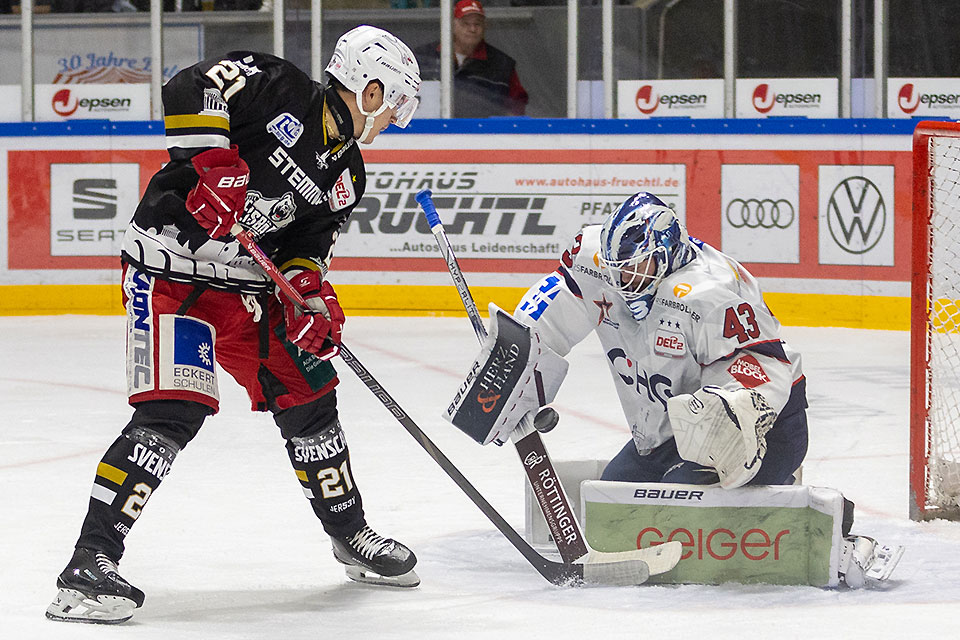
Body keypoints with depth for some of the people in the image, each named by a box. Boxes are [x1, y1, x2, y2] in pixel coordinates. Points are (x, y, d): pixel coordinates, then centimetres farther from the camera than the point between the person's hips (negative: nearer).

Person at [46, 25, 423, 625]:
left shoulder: (345, 174, 11)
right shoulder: (278, 88, -12)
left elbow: (307, 247, 11)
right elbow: (188, 89, -22)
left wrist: (311, 298, -9)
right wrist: (214, 163, -32)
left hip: (245, 283, 9)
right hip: (172, 270, -9)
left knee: (306, 393, 13)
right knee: (173, 412, -21)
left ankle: (351, 534, 33)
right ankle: (91, 562, -20)